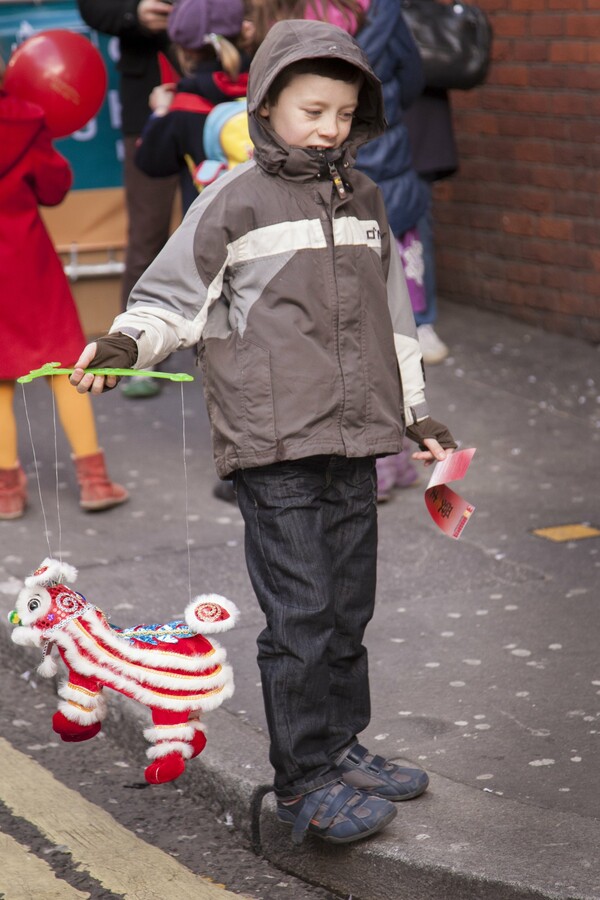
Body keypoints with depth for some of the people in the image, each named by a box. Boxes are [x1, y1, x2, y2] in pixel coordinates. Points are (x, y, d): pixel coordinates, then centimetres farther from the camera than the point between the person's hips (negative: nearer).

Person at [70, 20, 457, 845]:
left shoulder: (364, 199, 14)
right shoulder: (236, 201, -4)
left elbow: (390, 313, 22)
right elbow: (172, 297, -1)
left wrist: (415, 410, 24)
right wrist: (124, 343, -20)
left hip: (355, 443, 6)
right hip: (275, 448, -6)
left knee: (350, 606, 14)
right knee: (301, 615, -5)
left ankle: (341, 748, 29)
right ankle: (304, 784, 4)